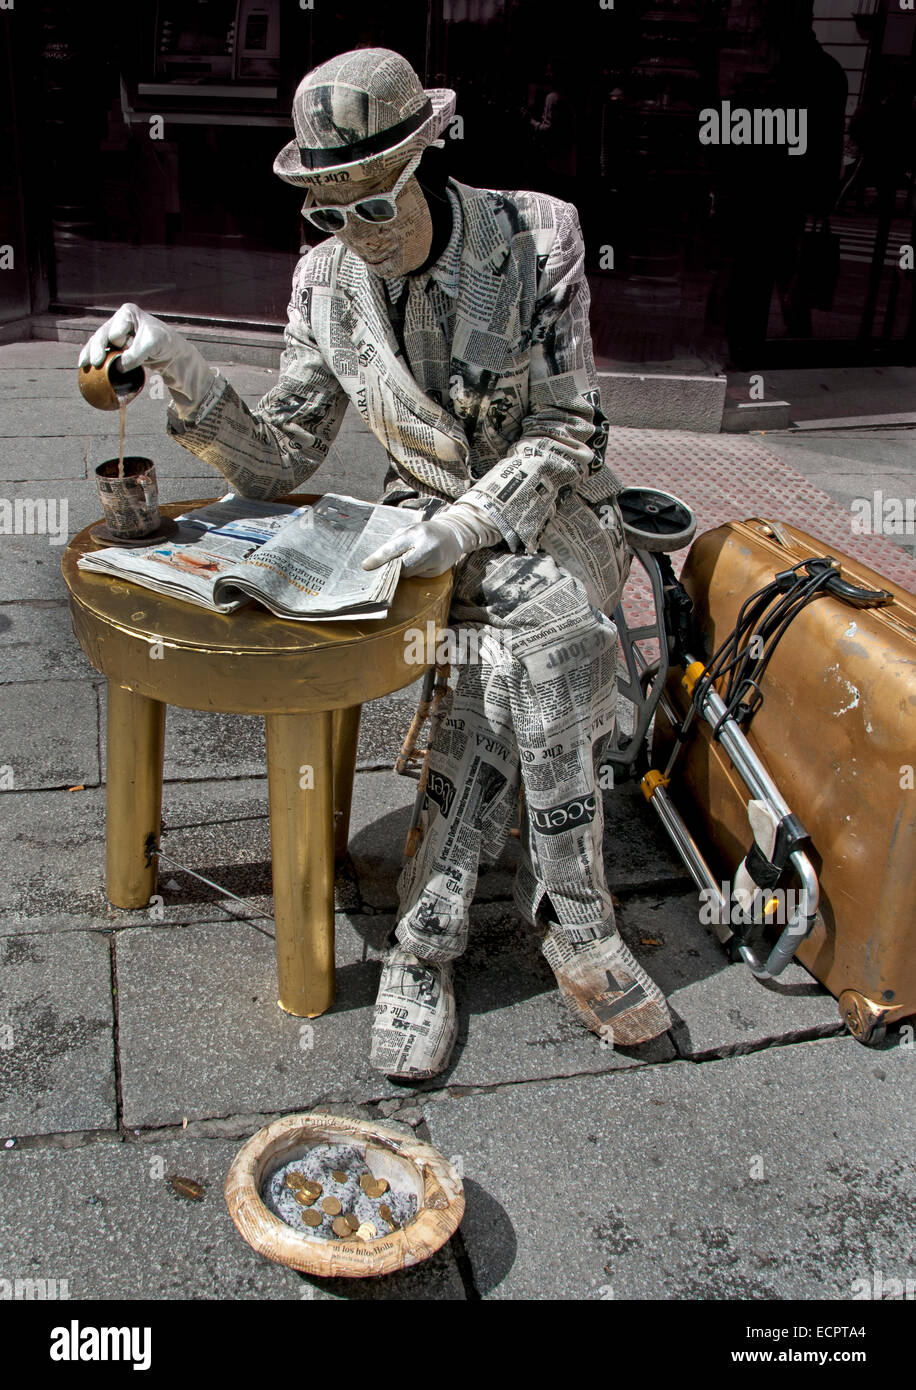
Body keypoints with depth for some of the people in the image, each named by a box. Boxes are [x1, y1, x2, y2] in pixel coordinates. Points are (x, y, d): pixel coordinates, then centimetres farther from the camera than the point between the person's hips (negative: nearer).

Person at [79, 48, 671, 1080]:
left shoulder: (535, 238, -11)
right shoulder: (326, 281, -2)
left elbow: (567, 432, -13)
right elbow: (280, 460, -2)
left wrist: (464, 527, -29)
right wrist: (180, 369, -18)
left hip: (555, 515, -1)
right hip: (436, 526, 1)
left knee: (522, 645, -34)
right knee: (540, 616, -32)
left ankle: (427, 942, -23)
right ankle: (576, 928, -22)